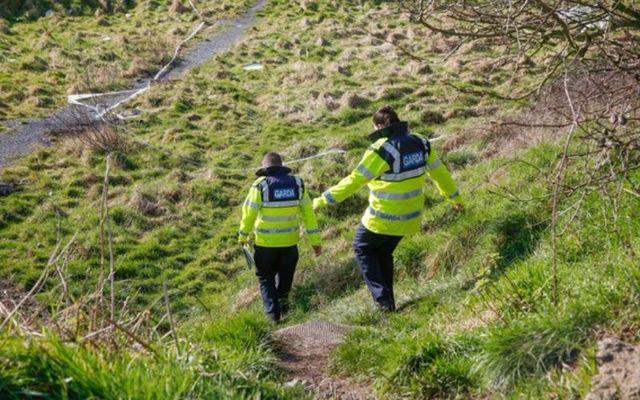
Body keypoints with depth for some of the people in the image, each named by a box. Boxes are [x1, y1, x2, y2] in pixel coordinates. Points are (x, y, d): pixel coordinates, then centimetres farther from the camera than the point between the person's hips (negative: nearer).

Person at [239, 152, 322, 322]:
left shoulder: (260, 185, -10)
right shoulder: (297, 184, -1)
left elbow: (249, 213, -5)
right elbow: (308, 213, 1)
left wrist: (243, 236, 11)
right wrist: (315, 240, 6)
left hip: (266, 243, -2)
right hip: (290, 241, 3)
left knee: (266, 277, 12)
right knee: (285, 275, 24)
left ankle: (273, 312, 3)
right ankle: (282, 301, 36)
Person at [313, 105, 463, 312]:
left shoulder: (381, 150, -22)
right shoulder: (421, 144, -1)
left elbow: (355, 180, -22)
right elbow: (440, 173, 11)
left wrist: (324, 200, -16)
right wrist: (455, 196, 27)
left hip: (383, 219, -7)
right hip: (409, 217, 7)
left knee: (363, 249, 17)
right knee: (384, 253, 26)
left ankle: (383, 298, 8)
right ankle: (388, 301, 29)